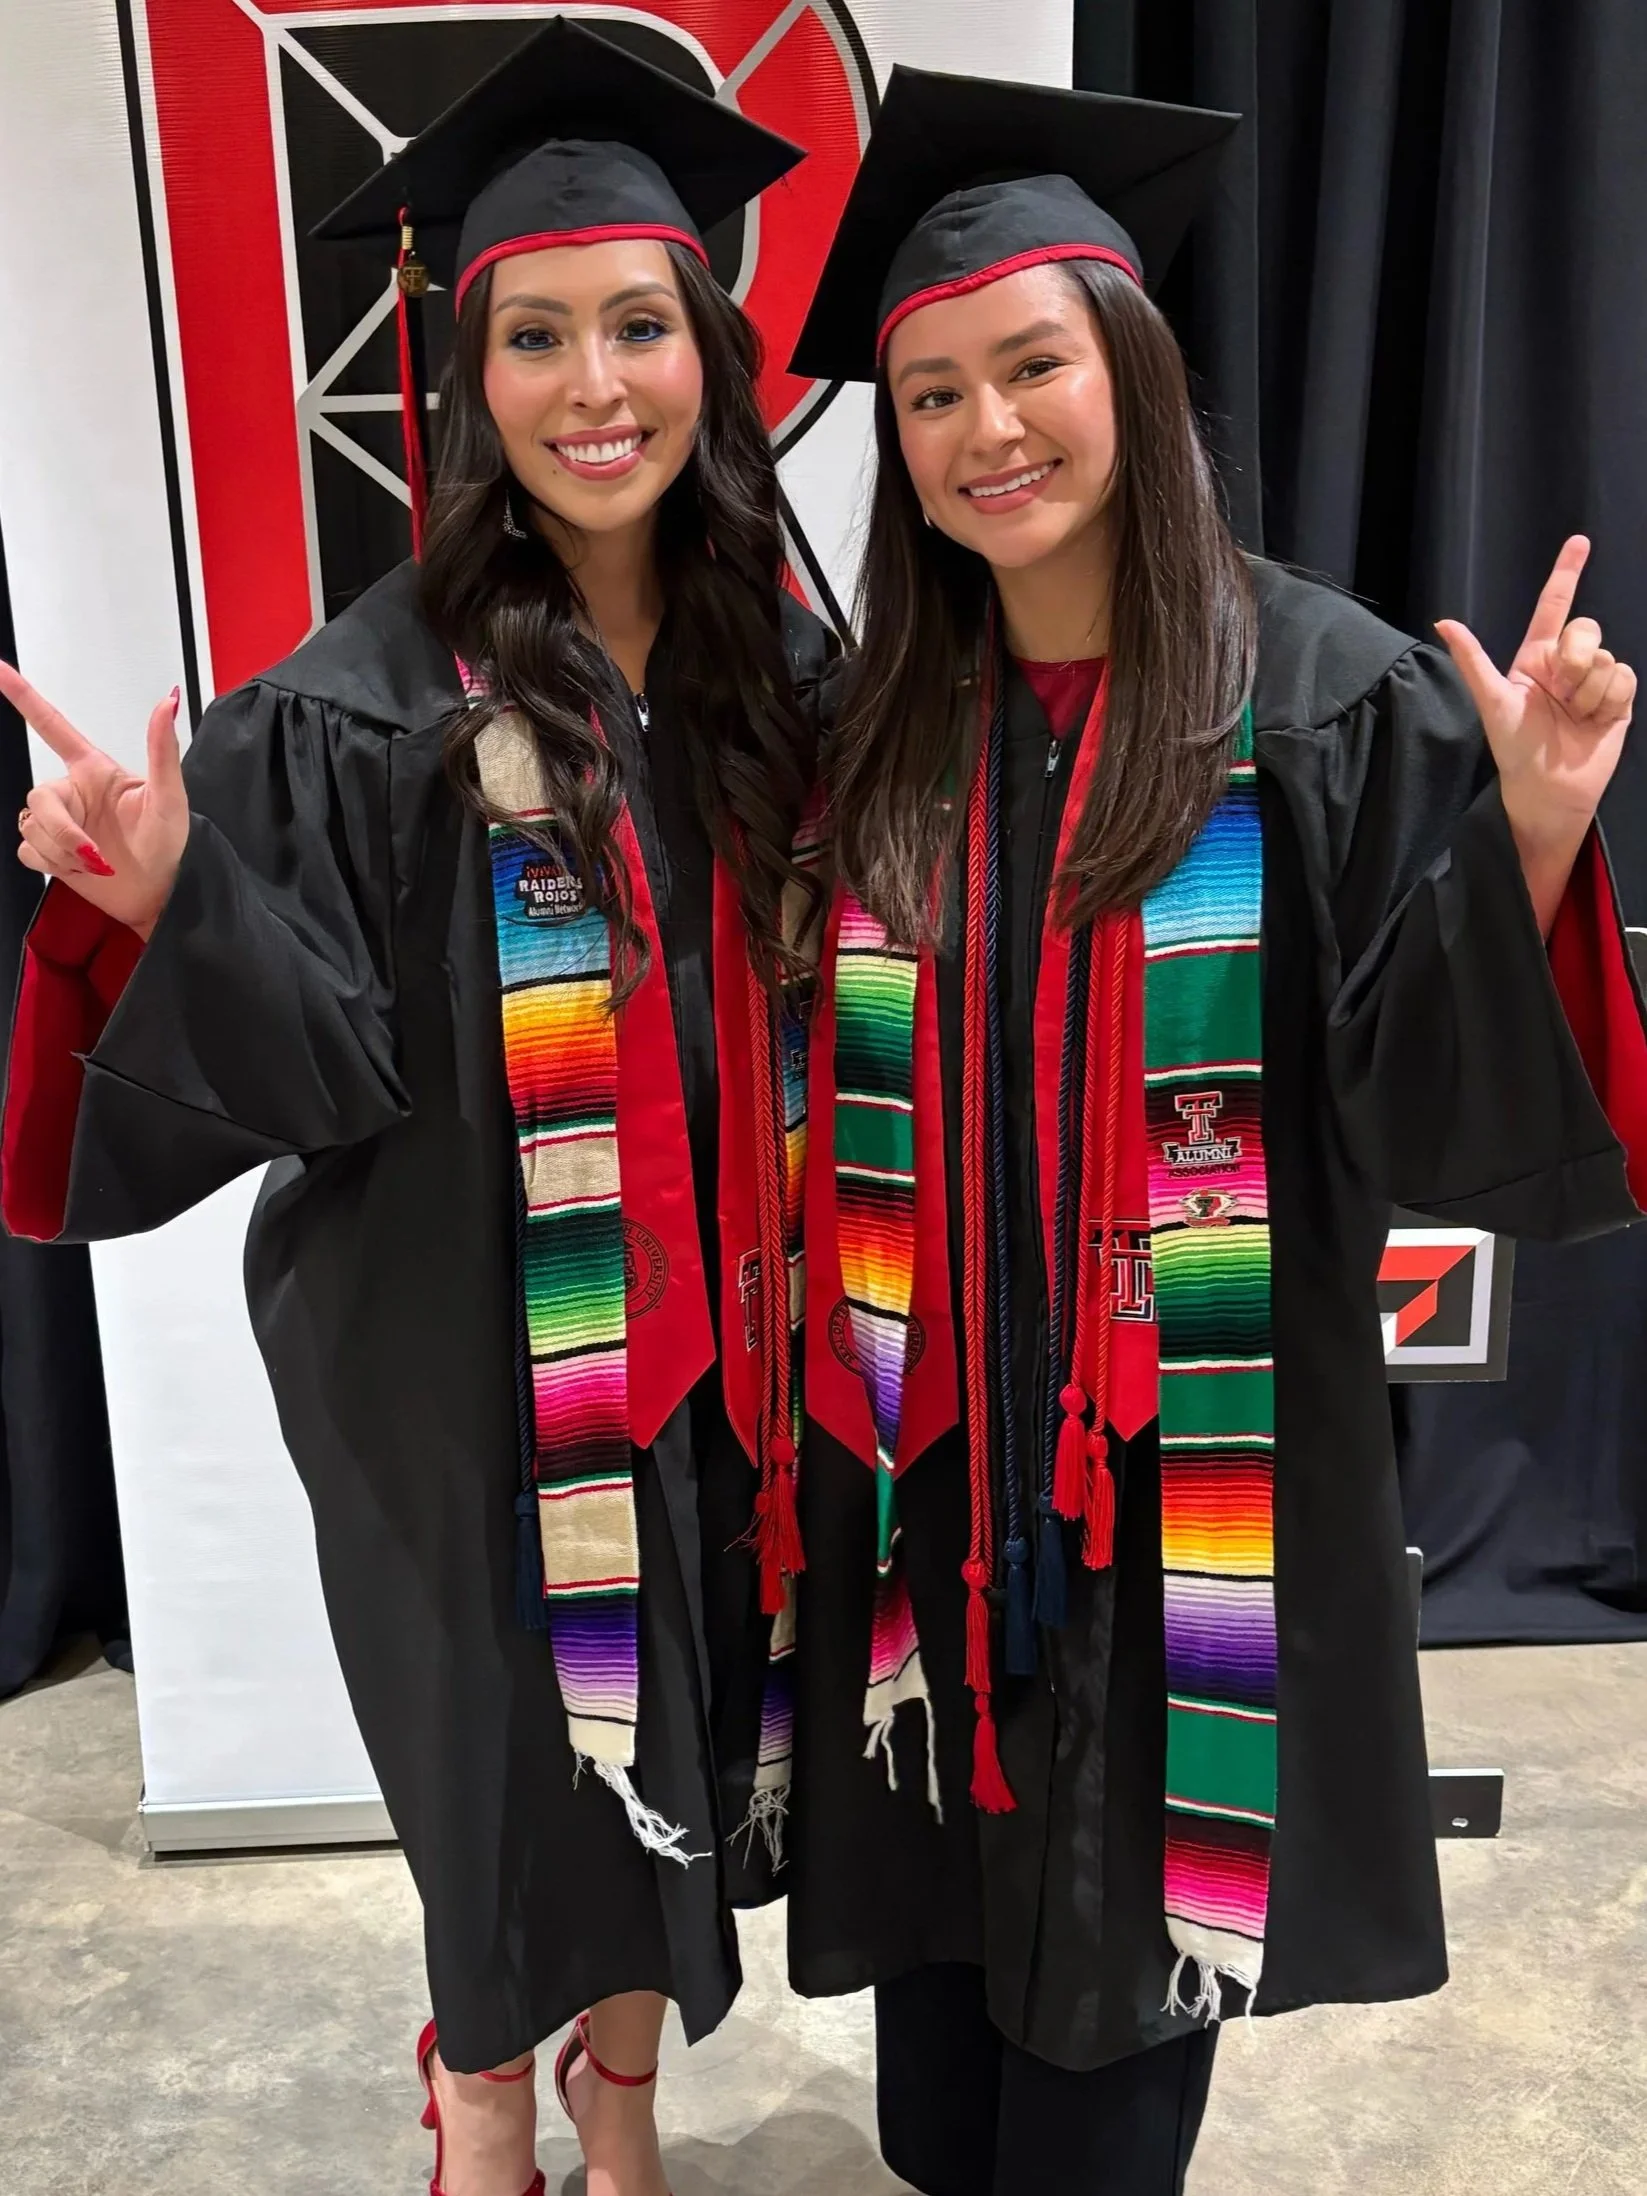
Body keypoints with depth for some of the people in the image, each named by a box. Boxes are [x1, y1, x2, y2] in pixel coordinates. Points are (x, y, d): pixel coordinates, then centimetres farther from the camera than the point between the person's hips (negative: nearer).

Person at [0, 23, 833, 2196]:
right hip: (474, 1358, -4)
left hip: (712, 1339, 4)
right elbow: (326, 1059, -18)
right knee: (518, 1721, 16)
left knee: (686, 1713, 20)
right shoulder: (370, 707, -15)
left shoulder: (781, 669, -1)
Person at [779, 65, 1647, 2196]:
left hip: (1194, 1474, -3)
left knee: (1116, 1982, 14)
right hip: (927, 1468, 3)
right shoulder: (871, 732, 1)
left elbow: (1452, 1097, -11)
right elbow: (820, 1086, 8)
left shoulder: (1328, 692, -9)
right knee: (940, 1930, 19)